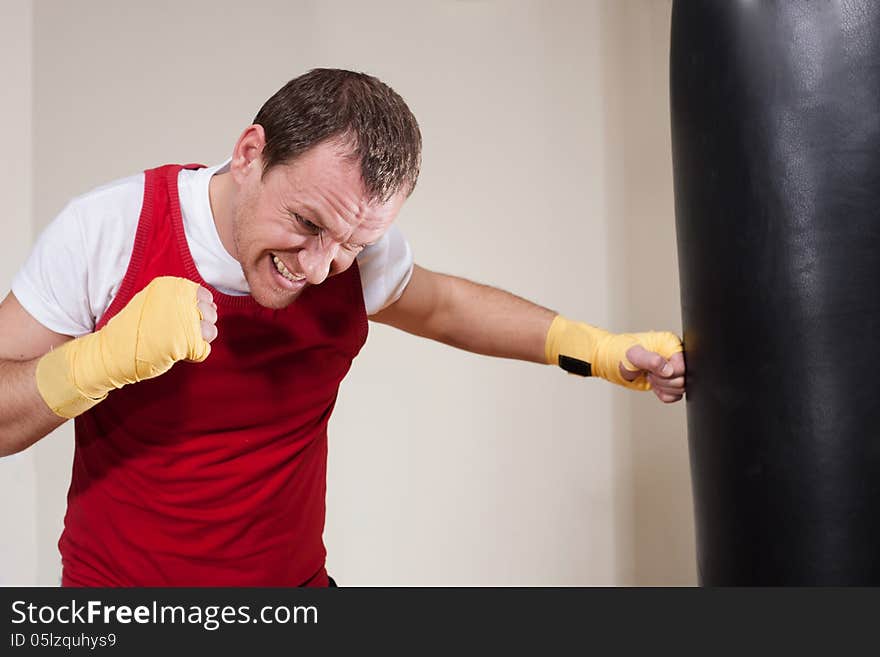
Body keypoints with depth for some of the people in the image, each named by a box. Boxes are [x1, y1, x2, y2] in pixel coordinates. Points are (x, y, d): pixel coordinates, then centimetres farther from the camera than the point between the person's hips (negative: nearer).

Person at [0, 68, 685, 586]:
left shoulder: (359, 248, -12)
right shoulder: (108, 229, -20)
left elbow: (440, 303, 9)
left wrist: (602, 350, 0)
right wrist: (105, 356, -33)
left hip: (296, 576, 3)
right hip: (117, 579, -2)